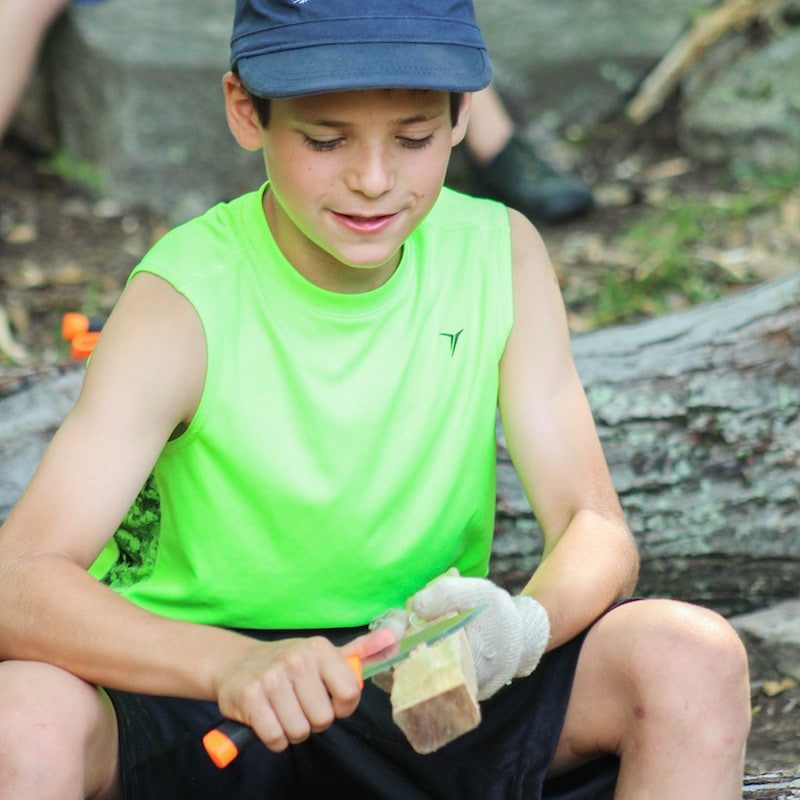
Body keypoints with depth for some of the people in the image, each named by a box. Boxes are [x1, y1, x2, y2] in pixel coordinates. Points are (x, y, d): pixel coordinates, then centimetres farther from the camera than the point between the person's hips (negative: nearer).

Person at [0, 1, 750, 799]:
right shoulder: (185, 305, -17)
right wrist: (231, 663, -46)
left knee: (693, 659, -22)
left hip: (431, 689, 3)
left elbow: (594, 526, -8)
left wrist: (525, 625, -33)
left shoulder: (499, 257, -5)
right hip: (191, 691, -3)